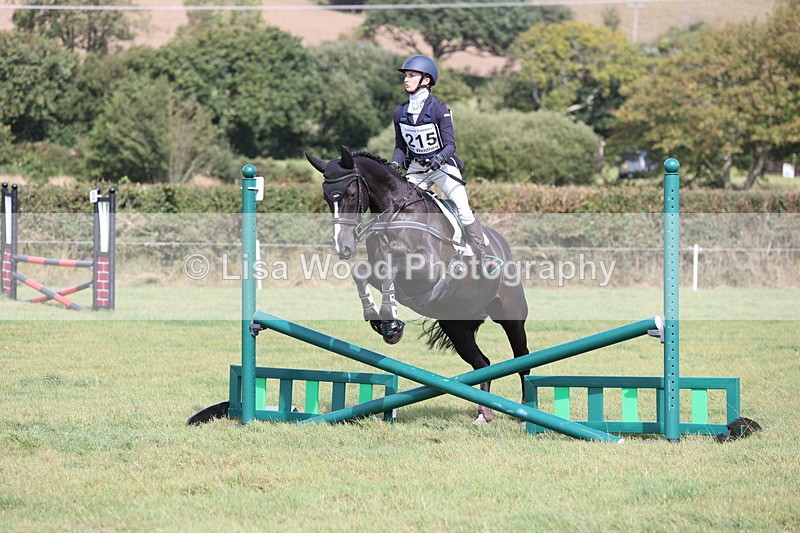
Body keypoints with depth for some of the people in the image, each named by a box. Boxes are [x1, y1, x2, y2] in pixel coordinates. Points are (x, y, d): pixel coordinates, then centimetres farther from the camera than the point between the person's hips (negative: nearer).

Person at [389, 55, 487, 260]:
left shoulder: (439, 108, -14)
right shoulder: (400, 112, 0)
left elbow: (450, 145, -15)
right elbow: (400, 146, 8)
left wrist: (439, 158, -36)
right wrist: (395, 164, -12)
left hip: (443, 165, -5)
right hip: (416, 169, 5)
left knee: (463, 210, -15)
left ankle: (483, 256, -5)